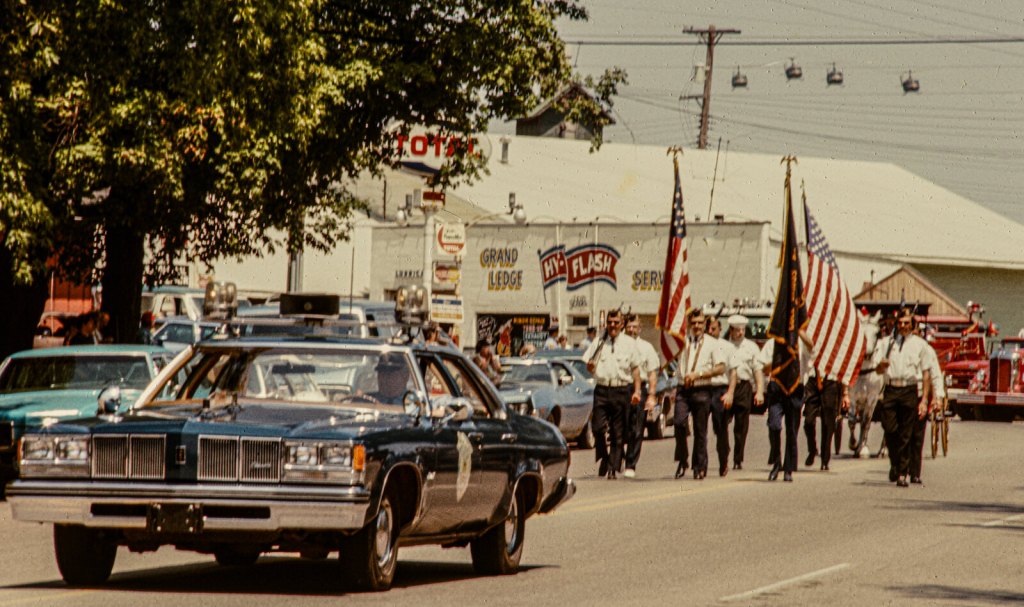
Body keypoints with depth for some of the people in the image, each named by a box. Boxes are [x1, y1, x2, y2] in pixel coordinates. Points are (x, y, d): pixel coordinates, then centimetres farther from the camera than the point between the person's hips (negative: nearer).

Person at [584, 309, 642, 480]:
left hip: (621, 391, -1)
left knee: (617, 433, 1)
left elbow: (635, 368, 8)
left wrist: (636, 391, 1)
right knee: (598, 428, -10)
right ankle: (603, 458, 11)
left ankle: (613, 468, 7)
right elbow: (589, 367, 15)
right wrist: (590, 366, -10)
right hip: (601, 390, 1)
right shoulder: (598, 343, 12)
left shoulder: (629, 343, 8)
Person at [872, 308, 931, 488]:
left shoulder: (920, 344, 9)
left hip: (910, 392, -1)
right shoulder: (886, 342, 15)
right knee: (890, 430, -8)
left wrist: (924, 400, 0)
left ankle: (902, 474, 2)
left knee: (906, 435, -2)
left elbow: (926, 374, 7)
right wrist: (881, 365, -12)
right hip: (890, 390, 1)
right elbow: (878, 370, 13)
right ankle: (894, 464, 15)